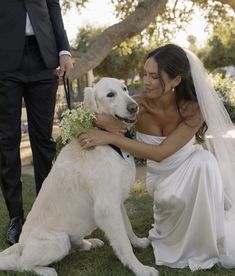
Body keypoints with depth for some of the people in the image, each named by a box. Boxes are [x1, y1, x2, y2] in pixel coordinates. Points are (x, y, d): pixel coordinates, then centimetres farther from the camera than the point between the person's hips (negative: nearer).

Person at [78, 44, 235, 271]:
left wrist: (111, 138, -42)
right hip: (161, 175, 1)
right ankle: (178, 242, 5)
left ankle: (205, 242, -15)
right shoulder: (138, 105, -22)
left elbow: (162, 152, -35)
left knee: (204, 161, -35)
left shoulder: (192, 109, -27)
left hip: (193, 170, -1)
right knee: (169, 198, -33)